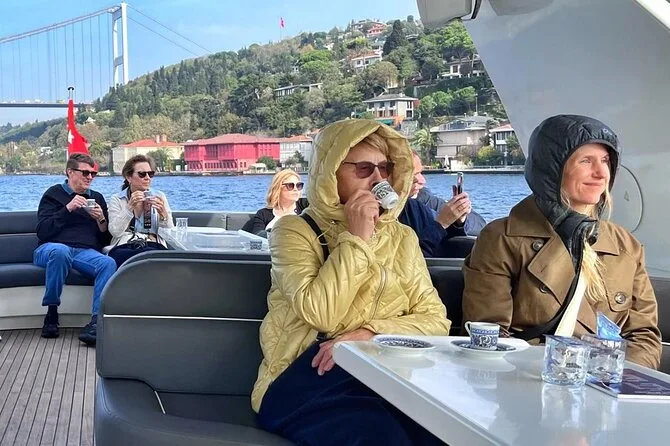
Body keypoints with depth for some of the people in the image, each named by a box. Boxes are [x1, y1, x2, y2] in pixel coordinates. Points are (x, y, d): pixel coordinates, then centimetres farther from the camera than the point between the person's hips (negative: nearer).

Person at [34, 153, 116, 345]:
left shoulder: (97, 198, 23)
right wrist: (68, 209, -8)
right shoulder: (54, 194, 13)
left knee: (108, 263, -32)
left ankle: (96, 322, -42)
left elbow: (105, 240, 21)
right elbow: (42, 232, 0)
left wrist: (101, 220, 1)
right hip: (52, 248, -3)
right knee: (61, 251, -41)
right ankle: (51, 312, -25)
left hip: (86, 252, 3)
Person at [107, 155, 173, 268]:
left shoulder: (159, 197, 16)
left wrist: (163, 214, -11)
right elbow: (115, 231, -3)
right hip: (123, 247, 0)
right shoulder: (116, 199, 13)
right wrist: (130, 207, -12)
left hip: (153, 246, 0)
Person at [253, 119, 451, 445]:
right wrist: (356, 239, -11)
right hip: (307, 377, -3)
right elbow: (322, 315, -14)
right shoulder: (295, 231, 1)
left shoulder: (402, 237, 15)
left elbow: (436, 319, 5)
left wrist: (371, 332, -12)